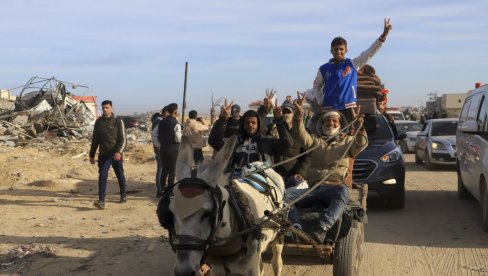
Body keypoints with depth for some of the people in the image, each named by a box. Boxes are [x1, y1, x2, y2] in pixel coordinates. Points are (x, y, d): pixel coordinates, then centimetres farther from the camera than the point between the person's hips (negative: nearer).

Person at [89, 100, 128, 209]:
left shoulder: (118, 122, -3)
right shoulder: (98, 122, 6)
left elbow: (123, 139, -8)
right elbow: (95, 139, 13)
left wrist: (119, 152, -24)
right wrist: (92, 155, 13)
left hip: (116, 155, -1)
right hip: (103, 154, 1)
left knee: (120, 176, 13)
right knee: (102, 176, -13)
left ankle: (123, 195, 36)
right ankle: (101, 201, -18)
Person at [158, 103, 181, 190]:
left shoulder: (161, 122, 7)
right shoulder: (176, 123, -14)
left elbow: (158, 136, 11)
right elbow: (178, 138, -16)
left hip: (163, 149, 7)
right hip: (173, 150, -7)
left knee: (164, 170, 14)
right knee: (172, 171, 0)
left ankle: (162, 190, 18)